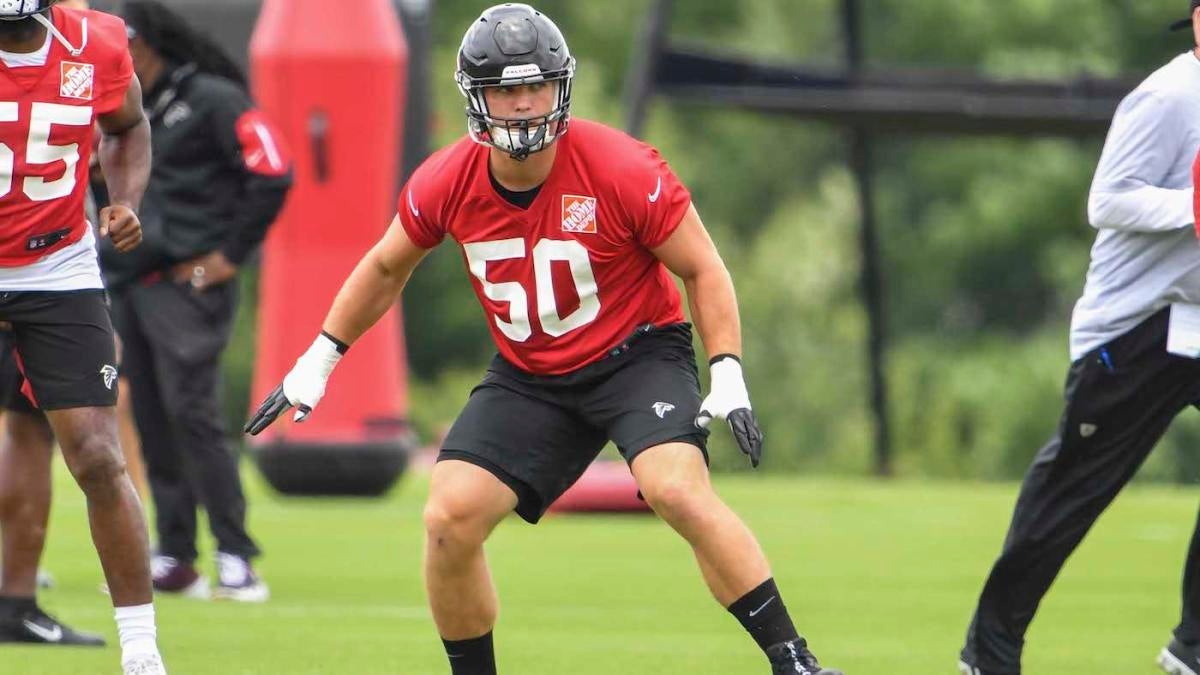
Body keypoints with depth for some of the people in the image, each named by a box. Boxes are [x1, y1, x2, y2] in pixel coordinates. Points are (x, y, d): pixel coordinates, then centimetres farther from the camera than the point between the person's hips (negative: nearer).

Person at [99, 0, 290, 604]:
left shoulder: (211, 100, -6)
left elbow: (270, 174, -12)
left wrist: (230, 254, -10)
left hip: (186, 285, -8)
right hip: (128, 284, 8)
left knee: (191, 413, -13)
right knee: (152, 422, 6)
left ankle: (236, 557, -10)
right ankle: (174, 559, 10)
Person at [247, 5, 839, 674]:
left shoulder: (624, 171, -21)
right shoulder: (446, 185, -10)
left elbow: (703, 269, -9)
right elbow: (386, 269, 11)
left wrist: (728, 377, -18)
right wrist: (318, 361, 13)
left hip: (638, 355, -4)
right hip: (528, 379, 4)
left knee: (678, 491, -29)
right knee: (450, 520, -11)